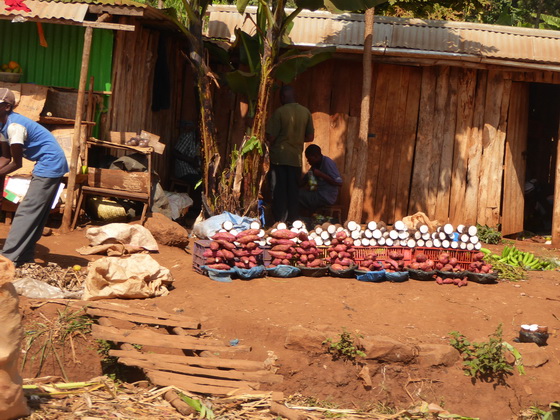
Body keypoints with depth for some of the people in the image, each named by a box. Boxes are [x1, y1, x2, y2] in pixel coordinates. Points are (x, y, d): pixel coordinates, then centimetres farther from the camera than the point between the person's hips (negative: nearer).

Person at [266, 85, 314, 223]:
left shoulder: (279, 112, -10)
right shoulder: (306, 112, 2)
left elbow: (271, 137, -10)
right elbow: (310, 137, 6)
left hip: (279, 157, -3)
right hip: (296, 157, 3)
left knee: (279, 191, 2)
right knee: (293, 191, 9)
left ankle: (280, 221, 1)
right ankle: (293, 221, 9)